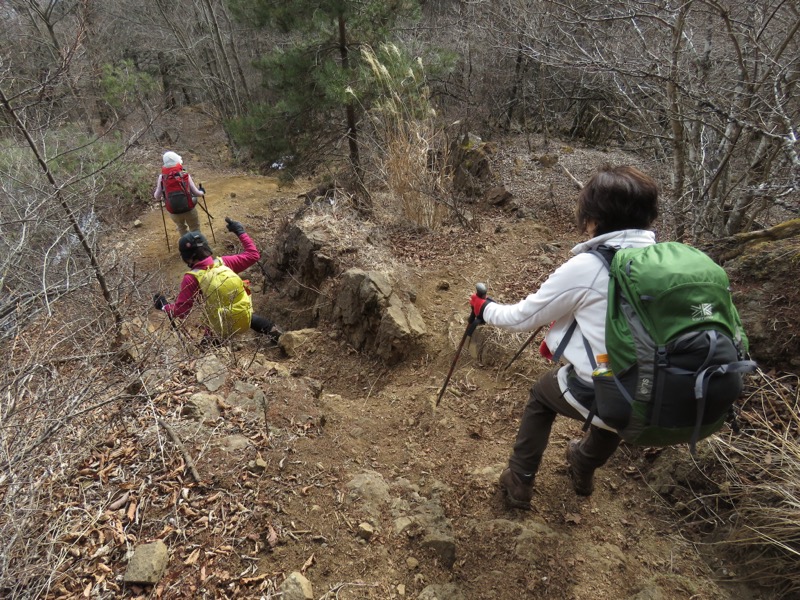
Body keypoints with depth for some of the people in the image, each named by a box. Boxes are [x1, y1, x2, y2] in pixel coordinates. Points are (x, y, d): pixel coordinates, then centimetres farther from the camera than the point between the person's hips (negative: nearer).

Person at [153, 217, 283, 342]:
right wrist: (240, 232, 10)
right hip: (246, 318, 5)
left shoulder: (191, 278, -17)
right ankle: (275, 333, 37)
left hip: (223, 330, -4)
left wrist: (164, 306, 5)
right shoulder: (223, 262, -9)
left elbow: (180, 312, -14)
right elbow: (253, 255, 2)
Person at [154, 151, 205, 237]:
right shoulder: (185, 175, -15)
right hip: (189, 209, -2)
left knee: (181, 228, 30)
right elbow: (196, 193, -11)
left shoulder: (162, 177, -11)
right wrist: (202, 192, 13)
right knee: (195, 230, 21)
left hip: (173, 212, 2)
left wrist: (154, 194, 19)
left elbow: (157, 197, -6)